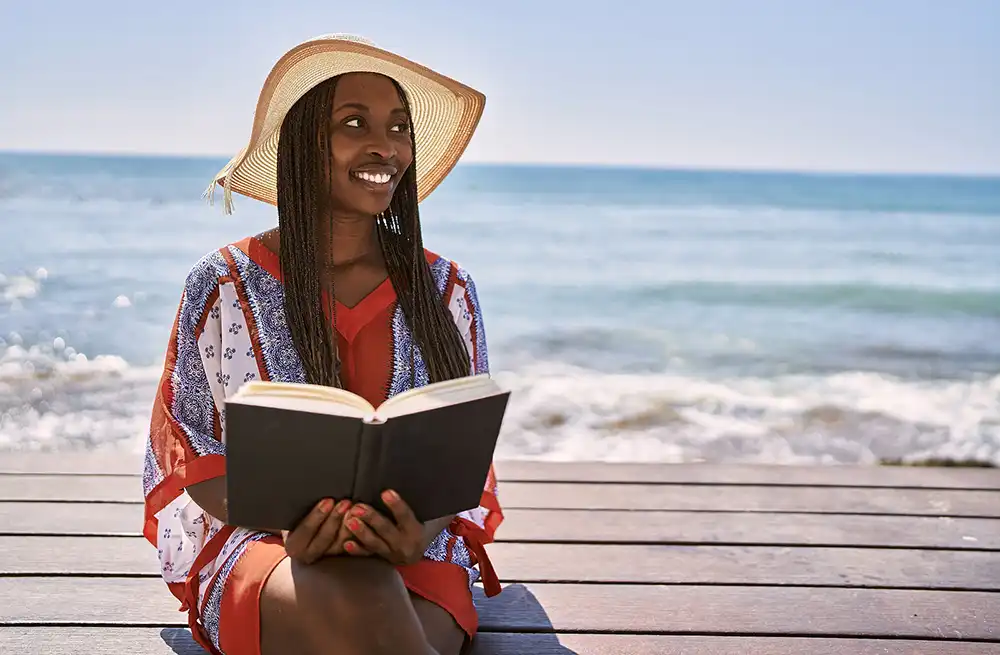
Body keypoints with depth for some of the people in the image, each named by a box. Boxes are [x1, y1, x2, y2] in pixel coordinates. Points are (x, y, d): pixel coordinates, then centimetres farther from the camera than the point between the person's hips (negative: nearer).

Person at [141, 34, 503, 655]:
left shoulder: (445, 290, 9)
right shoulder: (224, 285, 4)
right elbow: (192, 460, 5)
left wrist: (425, 527, -16)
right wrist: (285, 522, -17)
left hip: (412, 554, 2)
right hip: (259, 542, -1)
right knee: (358, 602, -38)